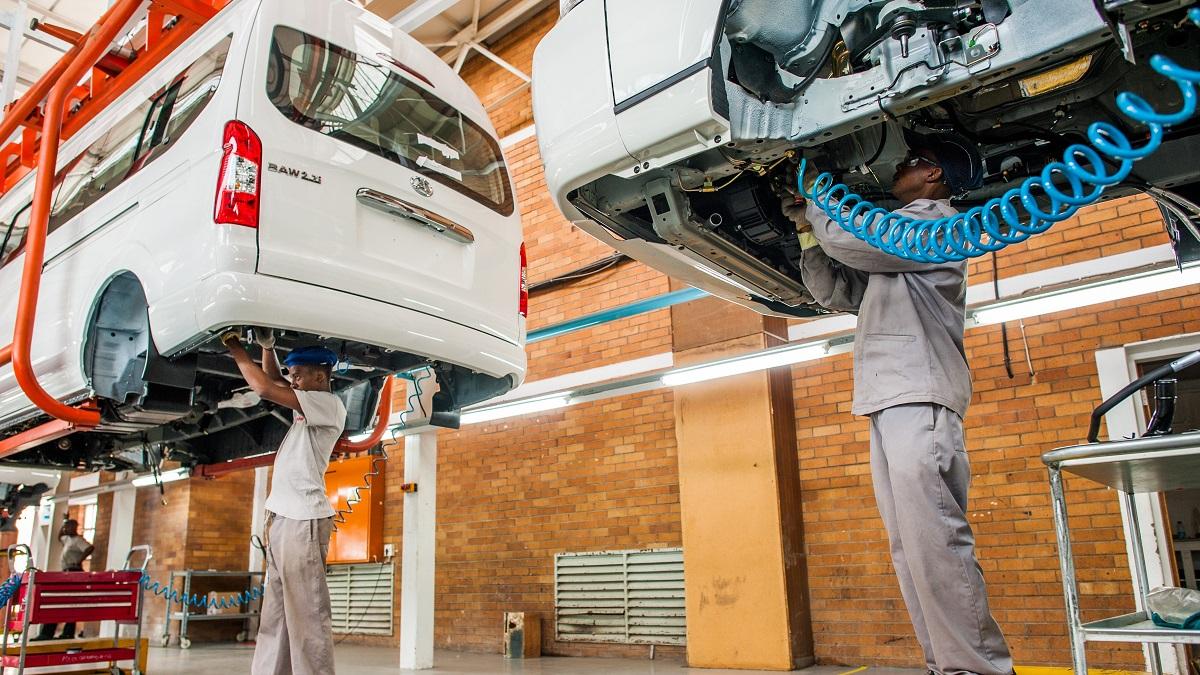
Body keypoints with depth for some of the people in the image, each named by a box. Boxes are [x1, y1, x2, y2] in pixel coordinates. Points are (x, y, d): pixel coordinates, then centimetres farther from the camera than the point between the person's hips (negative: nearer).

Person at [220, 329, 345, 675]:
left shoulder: (330, 404, -7)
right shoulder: (307, 405, 20)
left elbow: (265, 388, -14)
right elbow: (272, 382, 31)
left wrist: (235, 347, -3)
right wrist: (267, 347, 13)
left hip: (304, 520, -10)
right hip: (283, 517, 10)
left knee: (307, 614, -11)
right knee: (274, 617, 9)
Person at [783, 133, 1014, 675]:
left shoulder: (934, 220, 1)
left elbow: (849, 238, -10)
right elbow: (834, 291, 27)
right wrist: (807, 227, 19)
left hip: (919, 405, -9)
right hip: (888, 406, 9)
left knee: (935, 544, -14)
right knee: (909, 549, 6)